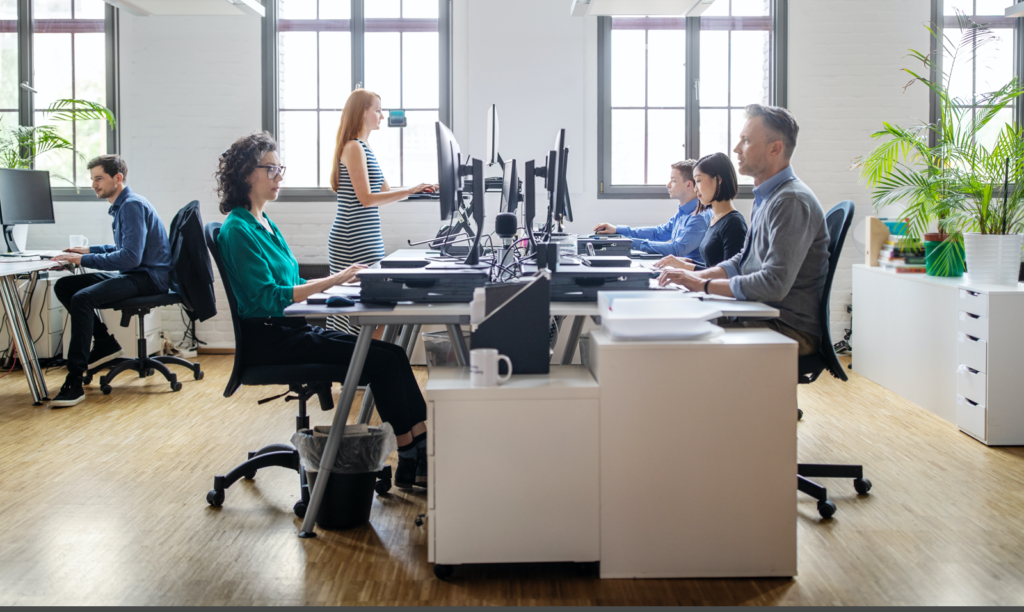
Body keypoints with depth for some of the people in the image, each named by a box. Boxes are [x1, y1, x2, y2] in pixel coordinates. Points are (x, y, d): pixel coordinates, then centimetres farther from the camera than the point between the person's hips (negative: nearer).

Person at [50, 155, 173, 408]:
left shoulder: (132, 206, -15)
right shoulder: (121, 205, 17)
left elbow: (131, 256, -25)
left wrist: (83, 260, -22)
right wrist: (89, 250, 17)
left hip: (149, 277, -11)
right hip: (133, 274, 11)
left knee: (82, 298, -29)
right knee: (64, 286, 5)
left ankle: (74, 382, -30)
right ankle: (105, 344, 9)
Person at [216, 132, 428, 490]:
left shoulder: (264, 223, 17)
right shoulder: (238, 229, -12)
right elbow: (267, 297, -21)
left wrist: (339, 281, 6)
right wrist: (333, 280, -23)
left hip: (291, 329, 9)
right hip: (267, 340, -9)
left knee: (391, 355, -7)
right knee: (384, 359, -17)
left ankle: (424, 446, -11)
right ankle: (410, 460, -10)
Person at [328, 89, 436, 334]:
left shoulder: (364, 148, 19)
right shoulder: (354, 148, -11)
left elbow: (384, 191, 22)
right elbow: (366, 198, -17)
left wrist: (421, 189, 14)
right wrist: (409, 191, -19)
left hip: (367, 239, 10)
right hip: (354, 241, -10)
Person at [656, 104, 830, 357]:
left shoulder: (791, 201, -18)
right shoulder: (766, 197, 15)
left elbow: (774, 284, -26)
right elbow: (744, 261, 23)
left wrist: (703, 284, -18)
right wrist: (697, 274, 6)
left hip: (789, 329, -9)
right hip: (762, 318, 9)